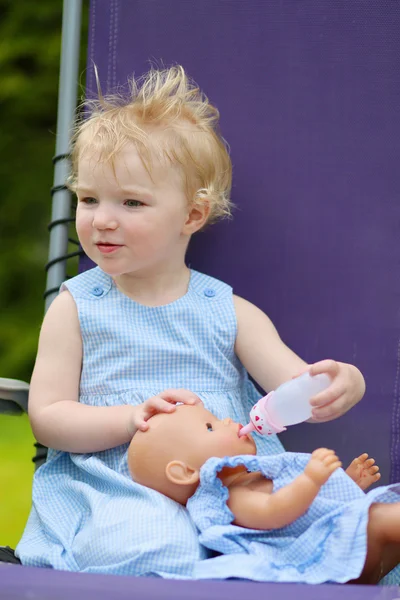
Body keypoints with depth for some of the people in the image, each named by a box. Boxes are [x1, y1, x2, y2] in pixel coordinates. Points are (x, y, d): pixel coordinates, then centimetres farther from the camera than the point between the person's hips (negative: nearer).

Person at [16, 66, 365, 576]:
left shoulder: (230, 314, 11)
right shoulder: (75, 307, 8)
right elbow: (46, 417, 3)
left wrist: (338, 386, -25)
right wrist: (133, 418, -15)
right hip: (115, 493, -2)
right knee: (149, 545, -37)